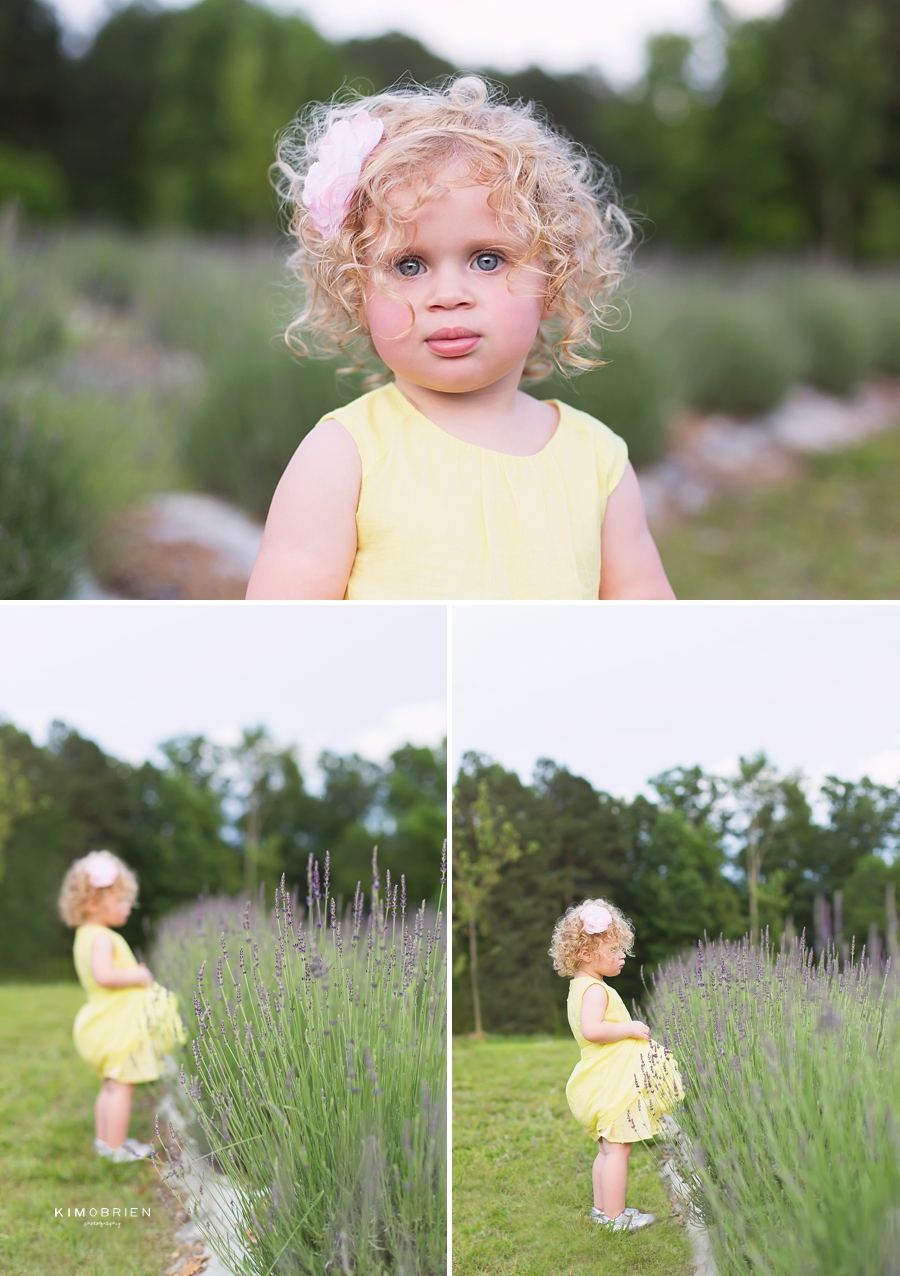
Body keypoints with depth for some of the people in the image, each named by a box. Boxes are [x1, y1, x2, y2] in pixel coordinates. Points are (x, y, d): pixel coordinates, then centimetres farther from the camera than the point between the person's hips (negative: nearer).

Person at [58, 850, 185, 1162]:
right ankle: (116, 1146, -2)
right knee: (122, 1085, -5)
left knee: (112, 1085, 20)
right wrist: (138, 976, -22)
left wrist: (133, 974, 10)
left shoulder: (85, 936, 12)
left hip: (107, 1025, 11)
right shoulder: (102, 938, -20)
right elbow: (104, 974, -34)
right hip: (119, 1025, -11)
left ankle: (105, 1139, 28)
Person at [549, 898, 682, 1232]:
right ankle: (614, 1216, -2)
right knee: (617, 1148, -6)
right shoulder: (595, 989, -19)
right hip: (612, 1081, -11)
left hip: (601, 1082, 11)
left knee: (608, 1148, 19)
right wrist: (630, 1028, -22)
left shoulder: (579, 987, 14)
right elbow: (592, 1029, -33)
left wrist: (628, 1030, 15)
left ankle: (601, 1207, 27)